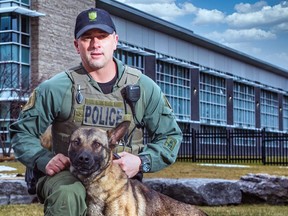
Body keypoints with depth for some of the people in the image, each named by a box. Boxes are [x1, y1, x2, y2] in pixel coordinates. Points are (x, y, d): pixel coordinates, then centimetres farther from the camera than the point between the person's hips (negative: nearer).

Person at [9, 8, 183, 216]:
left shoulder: (144, 88, 3)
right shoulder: (57, 88, -2)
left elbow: (171, 135, 10)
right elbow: (22, 132, 8)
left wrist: (142, 162, -8)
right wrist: (44, 159, -12)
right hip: (68, 176, -2)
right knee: (69, 196, -37)